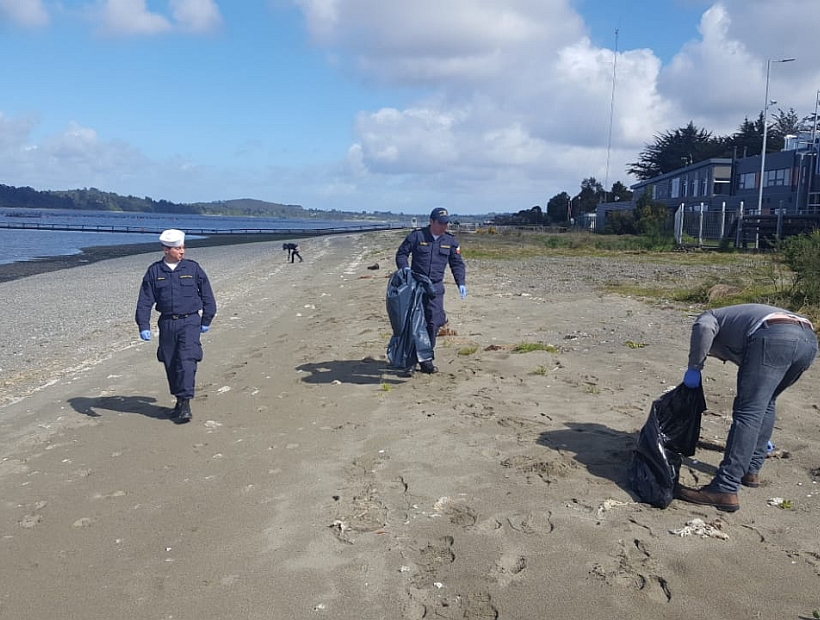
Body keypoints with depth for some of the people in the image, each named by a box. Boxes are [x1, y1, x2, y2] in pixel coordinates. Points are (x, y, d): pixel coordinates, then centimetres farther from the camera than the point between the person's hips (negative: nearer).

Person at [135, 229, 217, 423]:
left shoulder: (193, 268, 1)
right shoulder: (154, 271, 4)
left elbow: (207, 296, 9)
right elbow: (144, 301, 4)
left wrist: (206, 320, 10)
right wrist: (143, 326, -5)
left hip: (190, 322, -2)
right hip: (167, 323, 2)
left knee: (187, 361, -14)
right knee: (170, 363, 8)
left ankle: (185, 402, -11)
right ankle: (179, 400, 24)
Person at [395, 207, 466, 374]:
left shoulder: (450, 241, 8)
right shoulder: (416, 236, -2)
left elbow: (457, 264, 12)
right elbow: (401, 253, 3)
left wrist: (461, 283, 0)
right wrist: (405, 270, -15)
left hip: (436, 287, 3)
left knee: (433, 323, -3)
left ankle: (426, 360, 8)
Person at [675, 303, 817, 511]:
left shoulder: (711, 316, 28)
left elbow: (704, 328, -4)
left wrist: (694, 367, 5)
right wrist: (762, 437, 58)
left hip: (774, 338, -8)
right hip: (808, 339, 8)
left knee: (747, 412, -8)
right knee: (765, 403, 26)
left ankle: (725, 490, -11)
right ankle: (751, 470, 27)